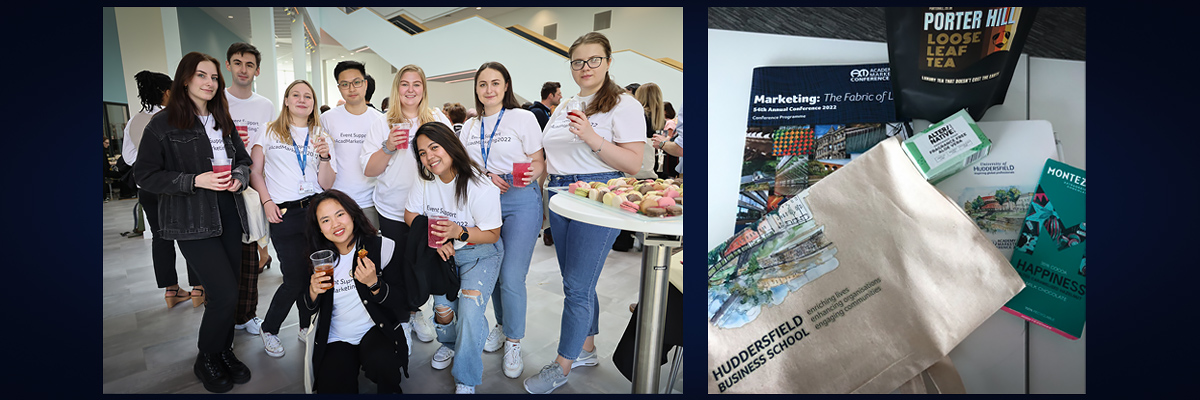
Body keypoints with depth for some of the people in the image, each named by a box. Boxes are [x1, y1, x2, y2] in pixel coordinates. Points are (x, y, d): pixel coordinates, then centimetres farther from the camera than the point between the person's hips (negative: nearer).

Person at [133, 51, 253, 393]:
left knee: (226, 292, 10)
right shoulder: (163, 124, -4)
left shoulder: (223, 121, 13)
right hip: (193, 221, -6)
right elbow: (146, 175, -6)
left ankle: (224, 352, 29)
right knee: (225, 294, -12)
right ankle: (206, 361, 11)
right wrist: (195, 180, -18)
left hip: (228, 214, 6)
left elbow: (243, 160, 20)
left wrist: (238, 177, -3)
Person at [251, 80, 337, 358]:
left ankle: (307, 326, 23)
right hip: (283, 214, -2)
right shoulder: (270, 132, 9)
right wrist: (267, 202, -4)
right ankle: (269, 329, 19)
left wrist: (324, 157, -10)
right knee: (296, 279, -4)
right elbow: (255, 171, 7)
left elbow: (326, 184, 6)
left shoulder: (321, 137, 13)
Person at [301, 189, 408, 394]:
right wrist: (313, 292, -15)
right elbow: (307, 313, 7)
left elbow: (403, 306, -10)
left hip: (376, 330, -2)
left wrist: (374, 284, -27)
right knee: (332, 388, -20)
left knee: (380, 362, -34)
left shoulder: (383, 248, -9)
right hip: (336, 339, 3)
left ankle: (390, 390, -1)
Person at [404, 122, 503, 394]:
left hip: (480, 253, -5)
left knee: (469, 311, -17)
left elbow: (492, 234, -18)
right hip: (442, 252, 5)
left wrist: (458, 232, -34)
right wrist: (435, 238, -16)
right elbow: (411, 215, 1)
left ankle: (466, 381, 2)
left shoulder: (480, 185, -24)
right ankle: (450, 343, 35)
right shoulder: (425, 180, -7)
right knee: (442, 305, -3)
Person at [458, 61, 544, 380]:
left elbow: (540, 162, -3)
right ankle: (502, 325, 34)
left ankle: (513, 342, 11)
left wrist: (532, 173, -26)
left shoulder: (523, 118, -3)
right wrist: (486, 175, -8)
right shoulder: (470, 127, 12)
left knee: (511, 277, -7)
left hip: (521, 202, -4)